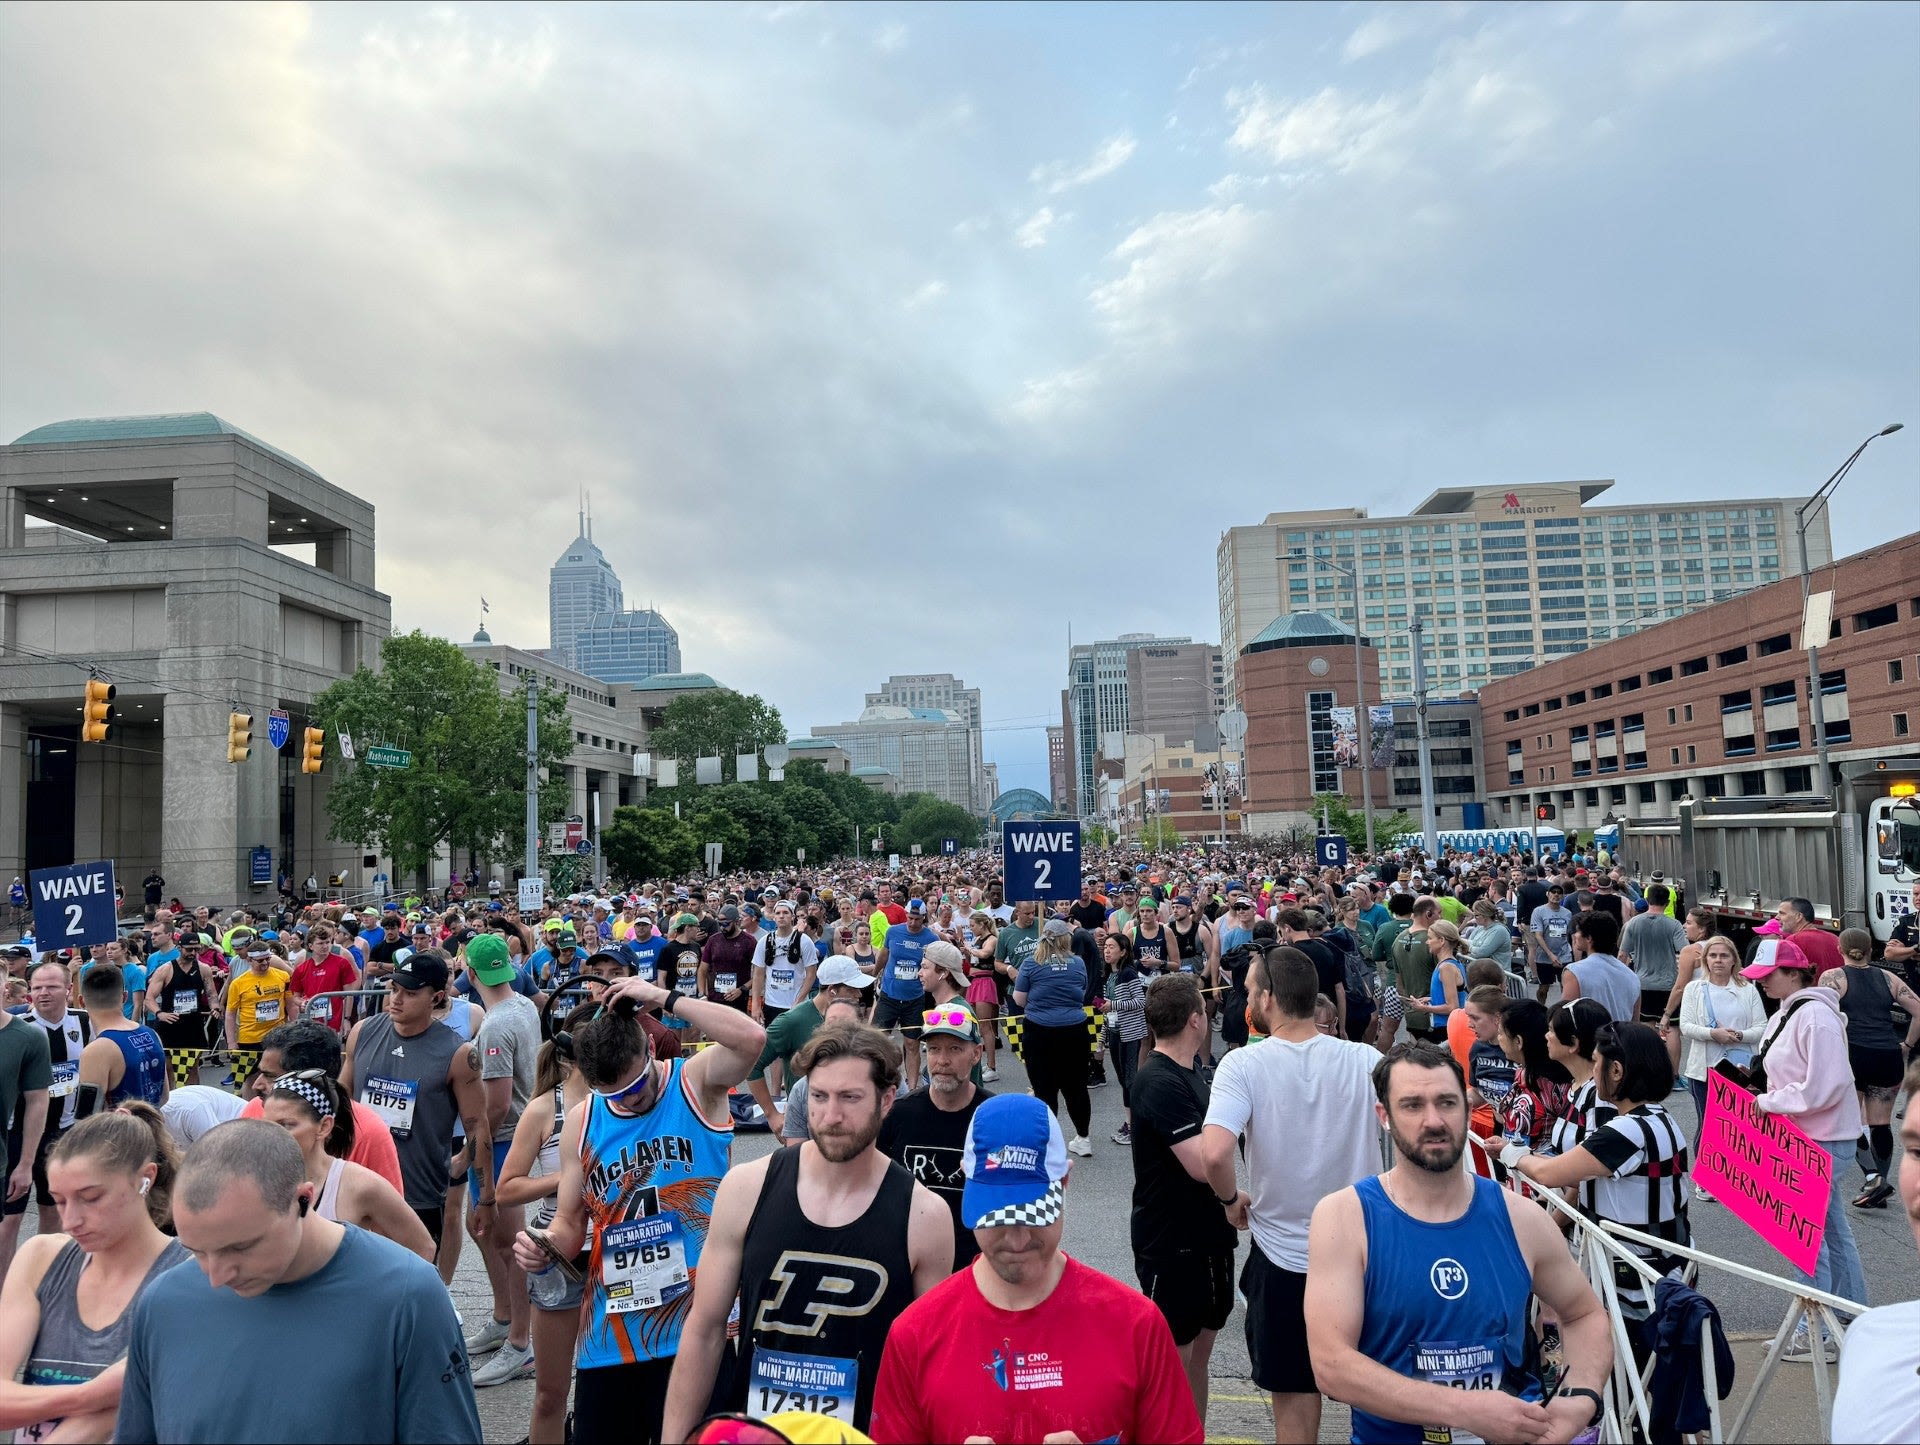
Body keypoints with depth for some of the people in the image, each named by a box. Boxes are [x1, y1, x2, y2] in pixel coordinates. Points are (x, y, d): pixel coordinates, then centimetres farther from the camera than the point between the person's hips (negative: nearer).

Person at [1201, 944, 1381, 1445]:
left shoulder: (1244, 1064, -18)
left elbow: (1215, 1154, -30)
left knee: (1294, 1396, 15)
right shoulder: (1365, 1059, -10)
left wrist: (1231, 1199, -9)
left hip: (1283, 1256, -2)